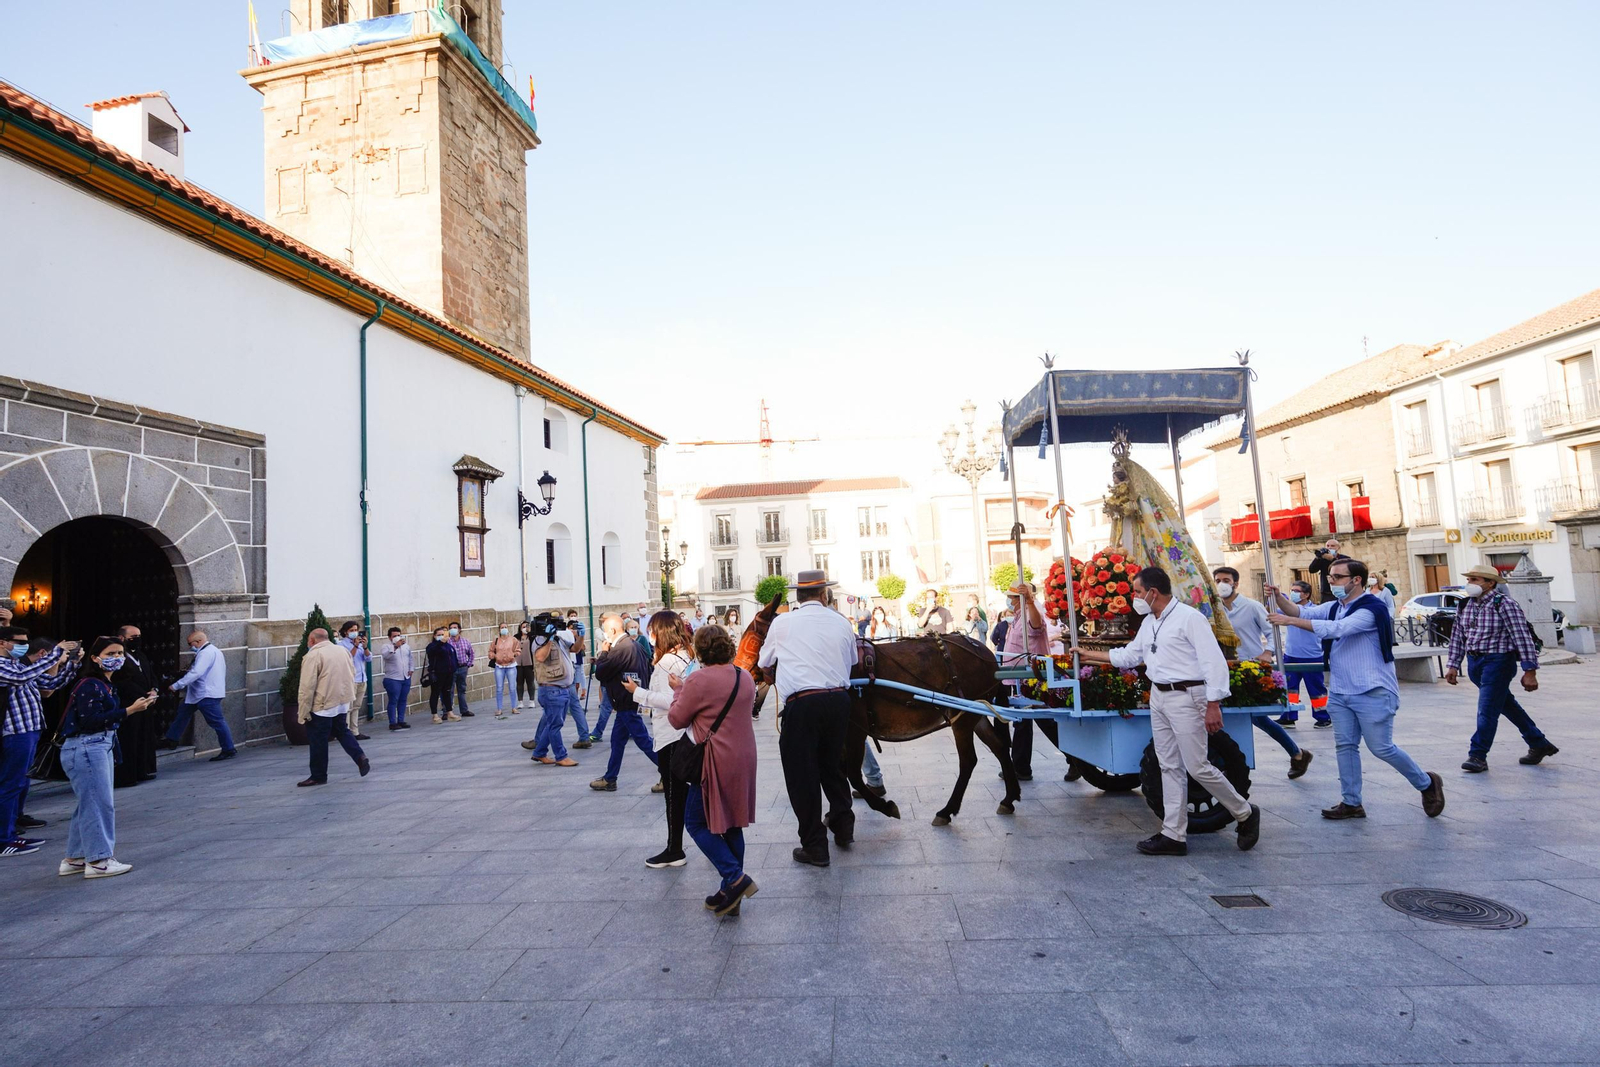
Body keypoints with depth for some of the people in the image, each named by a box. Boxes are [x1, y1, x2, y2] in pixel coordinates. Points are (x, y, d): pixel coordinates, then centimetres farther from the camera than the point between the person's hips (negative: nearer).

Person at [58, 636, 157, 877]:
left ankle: (74, 858, 27)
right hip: (85, 749, -10)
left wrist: (140, 703, 5)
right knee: (98, 804, -4)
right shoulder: (90, 686, -16)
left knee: (89, 804, 17)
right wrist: (129, 710, -25)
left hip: (100, 748, 10)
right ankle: (98, 861, 4)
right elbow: (91, 721, -23)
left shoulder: (106, 685, 13)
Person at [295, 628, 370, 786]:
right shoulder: (342, 651, 9)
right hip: (343, 702, 7)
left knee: (318, 741, 5)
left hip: (322, 705, -7)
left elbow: (307, 687, -15)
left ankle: (318, 776, 13)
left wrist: (304, 712, -9)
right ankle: (360, 757, 5)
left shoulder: (312, 656, -12)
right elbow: (352, 678, 16)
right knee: (343, 732, 21)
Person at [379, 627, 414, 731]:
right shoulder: (386, 647, -6)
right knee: (393, 701, -3)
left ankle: (401, 721, 18)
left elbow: (410, 658, 23)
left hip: (406, 678, 6)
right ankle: (392, 723, 1)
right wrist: (396, 646, -42)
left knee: (403, 700, 10)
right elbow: (386, 655, -29)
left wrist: (411, 669, 11)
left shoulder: (406, 646, 11)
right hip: (393, 679, -6)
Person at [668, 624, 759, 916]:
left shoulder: (699, 680, -16)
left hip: (717, 760, -7)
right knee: (732, 824, 15)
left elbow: (676, 720, -7)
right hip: (744, 758, 7)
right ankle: (732, 893, 20)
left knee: (696, 822, 6)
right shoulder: (745, 678, 6)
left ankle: (735, 878, -5)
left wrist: (680, 690, 9)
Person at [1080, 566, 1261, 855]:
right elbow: (1129, 655, 24)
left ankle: (1245, 814, 18)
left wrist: (1213, 705, -21)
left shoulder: (1189, 617, -13)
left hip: (1185, 697, -8)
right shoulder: (1148, 623, 12)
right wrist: (1091, 655, 22)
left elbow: (1214, 662, -16)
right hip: (1158, 697, 8)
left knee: (1197, 767, -4)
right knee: (1170, 767, 9)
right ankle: (1174, 835, 14)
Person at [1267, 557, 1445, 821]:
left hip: (1373, 692, -7)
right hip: (1340, 693, 7)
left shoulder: (1371, 608, -16)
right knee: (1345, 745, 8)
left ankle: (1426, 783, 24)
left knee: (1382, 748, 0)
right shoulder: (1334, 607, 9)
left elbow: (1337, 629, -28)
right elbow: (1301, 611, 0)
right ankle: (1351, 803, 16)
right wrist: (1279, 597, -21)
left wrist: (1289, 621, -31)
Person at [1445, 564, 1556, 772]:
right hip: (1474, 663, 7)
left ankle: (1478, 756, 2)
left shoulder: (1505, 605, -13)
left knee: (1487, 710, -6)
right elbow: (1458, 637, 12)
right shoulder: (1465, 606, 7)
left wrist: (1530, 671, -17)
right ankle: (1539, 744, 34)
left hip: (1498, 661, -7)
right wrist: (1453, 665, 9)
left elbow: (1523, 637, -15)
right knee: (1507, 705, 19)